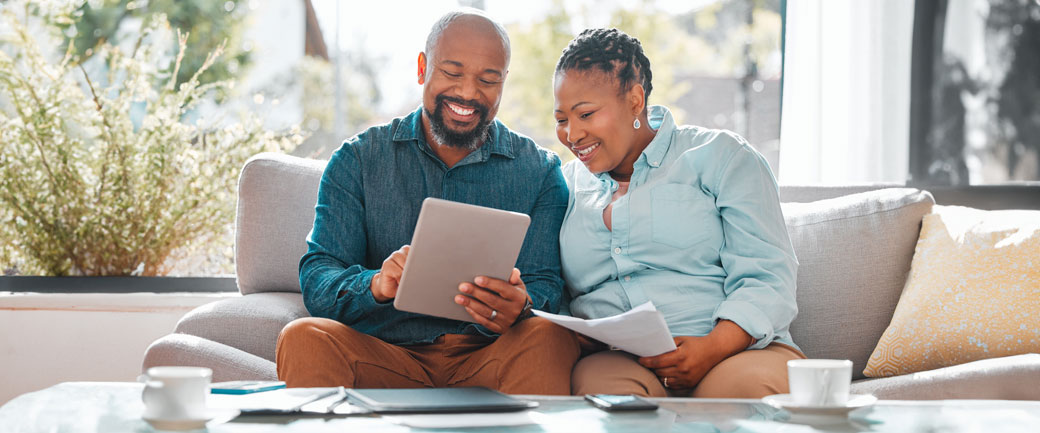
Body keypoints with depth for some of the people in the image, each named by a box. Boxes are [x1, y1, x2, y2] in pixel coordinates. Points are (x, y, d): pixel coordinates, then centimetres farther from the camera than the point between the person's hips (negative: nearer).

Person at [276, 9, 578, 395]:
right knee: (304, 338, -29)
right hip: (385, 357, 0)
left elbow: (545, 287, 1)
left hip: (486, 360, 0)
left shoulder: (540, 172, 9)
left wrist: (519, 308, -26)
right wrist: (375, 285, -26)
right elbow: (316, 282, -1)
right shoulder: (357, 160, 9)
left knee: (548, 337, -32)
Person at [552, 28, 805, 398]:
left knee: (747, 384, -39)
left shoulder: (719, 156, 9)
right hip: (616, 363, 2)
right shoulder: (565, 186, 23)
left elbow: (767, 278, -1)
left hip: (735, 352, -1)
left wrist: (713, 348, -20)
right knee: (597, 382, -37)